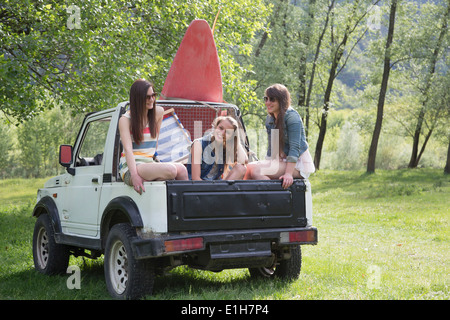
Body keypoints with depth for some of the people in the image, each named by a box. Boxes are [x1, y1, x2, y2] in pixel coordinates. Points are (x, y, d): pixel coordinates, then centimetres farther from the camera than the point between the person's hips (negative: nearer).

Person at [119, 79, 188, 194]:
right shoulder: (125, 119, -4)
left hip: (149, 163, 6)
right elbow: (128, 149, -16)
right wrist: (134, 176, -29)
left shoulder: (158, 112, 10)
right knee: (171, 170, -29)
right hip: (130, 167, -5)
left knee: (181, 169, -23)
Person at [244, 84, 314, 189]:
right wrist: (267, 164, 7)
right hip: (281, 160, 8)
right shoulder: (269, 119, 11)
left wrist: (288, 173, -29)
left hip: (297, 163, -8)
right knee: (247, 169, -11)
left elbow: (295, 148, -22)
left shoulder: (292, 116, -15)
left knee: (255, 170, -26)